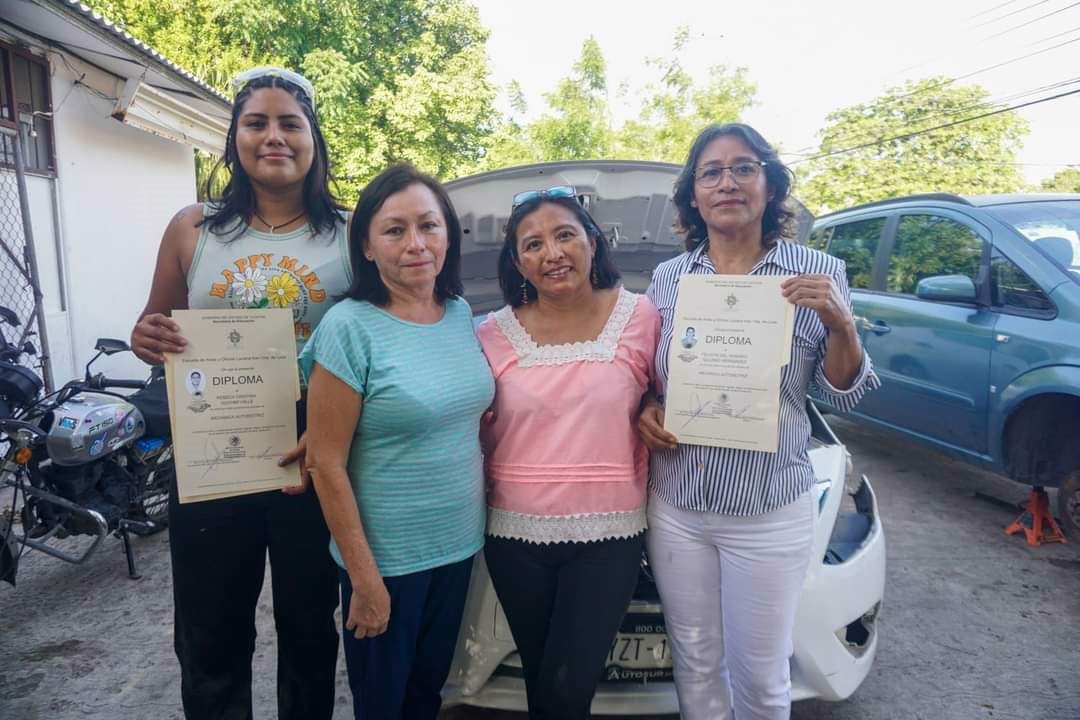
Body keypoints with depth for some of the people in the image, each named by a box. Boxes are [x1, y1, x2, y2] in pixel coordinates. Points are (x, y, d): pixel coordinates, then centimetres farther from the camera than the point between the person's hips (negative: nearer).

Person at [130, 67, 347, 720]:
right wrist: (146, 340, -13)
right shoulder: (193, 230, 3)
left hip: (313, 463, -1)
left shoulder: (349, 234, -2)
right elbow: (157, 326, 12)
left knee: (310, 630, 17)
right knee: (210, 639, 15)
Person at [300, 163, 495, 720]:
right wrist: (364, 579, -13)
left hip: (458, 547, 5)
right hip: (387, 558, -5)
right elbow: (327, 465, -16)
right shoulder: (349, 328, -17)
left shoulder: (462, 314, 0)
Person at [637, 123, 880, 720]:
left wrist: (841, 324, -19)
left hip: (771, 512, -2)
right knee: (695, 666, 17)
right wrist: (644, 411, -8)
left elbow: (844, 395, -2)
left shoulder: (817, 273, -4)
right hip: (676, 507, 3)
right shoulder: (666, 278, 3)